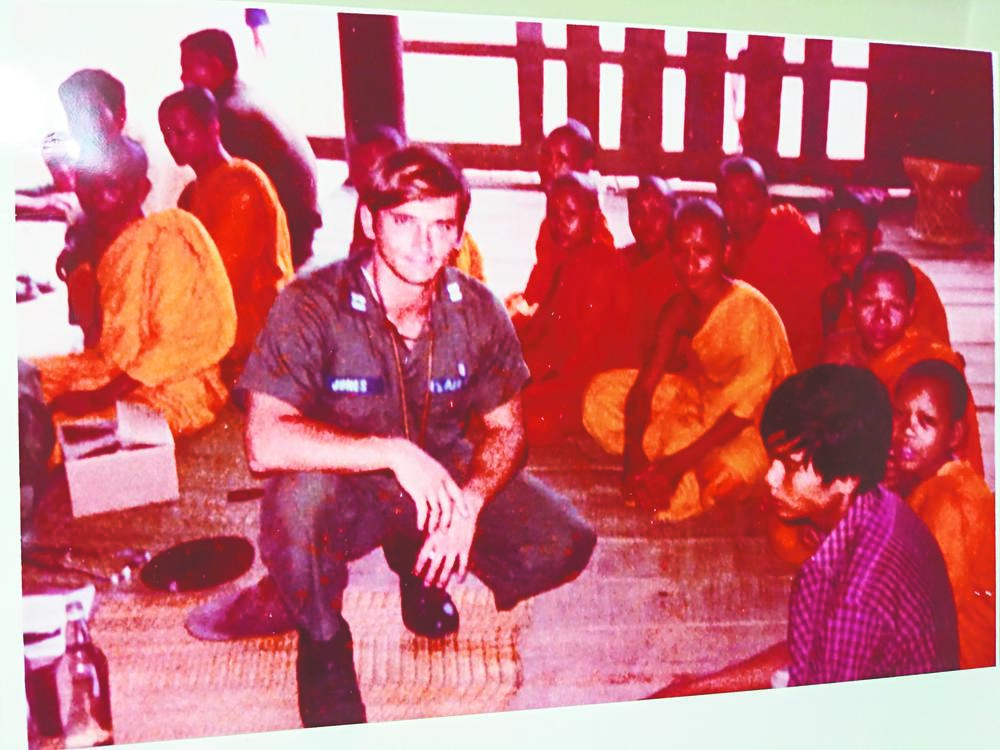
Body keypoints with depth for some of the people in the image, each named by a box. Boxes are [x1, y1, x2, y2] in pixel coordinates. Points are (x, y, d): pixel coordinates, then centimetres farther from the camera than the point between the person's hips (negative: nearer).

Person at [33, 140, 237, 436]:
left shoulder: (167, 239, -14)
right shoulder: (103, 246, 9)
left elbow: (176, 344, -19)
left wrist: (102, 396, -22)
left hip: (169, 389, -8)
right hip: (114, 373, 8)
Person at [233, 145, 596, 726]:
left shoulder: (477, 310, -9)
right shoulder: (311, 306, -21)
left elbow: (507, 429, -2)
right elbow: (265, 443, -30)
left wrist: (468, 503, -22)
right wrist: (393, 451, -36)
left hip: (445, 474, 4)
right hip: (350, 488, -4)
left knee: (565, 545, -15)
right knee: (299, 495, -39)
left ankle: (423, 565, 17)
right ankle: (323, 641, -4)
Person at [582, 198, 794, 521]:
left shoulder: (752, 311, -26)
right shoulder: (679, 308, -6)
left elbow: (747, 409, -26)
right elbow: (644, 385, -9)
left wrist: (676, 464, -31)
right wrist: (634, 451, -28)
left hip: (756, 428, -6)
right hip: (702, 402, 6)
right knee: (603, 394, -6)